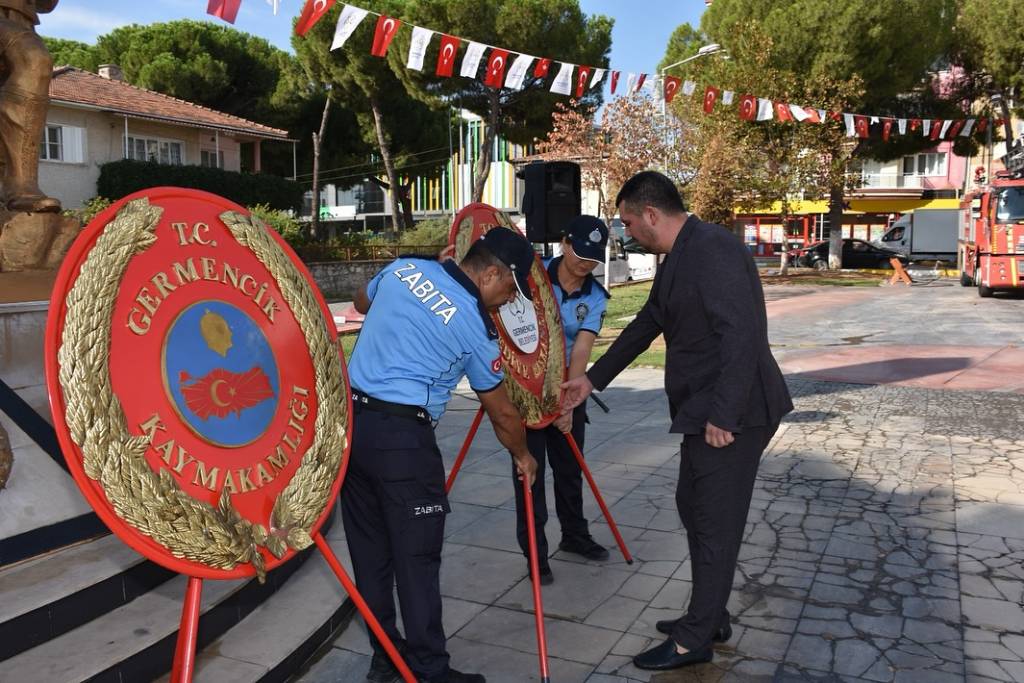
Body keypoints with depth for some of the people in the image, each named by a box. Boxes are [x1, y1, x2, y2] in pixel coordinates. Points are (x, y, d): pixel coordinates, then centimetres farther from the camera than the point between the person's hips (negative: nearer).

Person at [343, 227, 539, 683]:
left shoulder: (403, 268, 7)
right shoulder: (475, 327, -6)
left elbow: (361, 304, 29)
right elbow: (502, 413, 5)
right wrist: (523, 456, 21)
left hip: (349, 420, 7)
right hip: (402, 437, -7)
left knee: (369, 549, 15)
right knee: (417, 558, 3)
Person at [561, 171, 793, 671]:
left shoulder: (714, 250, -19)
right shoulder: (677, 259, 13)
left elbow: (742, 335, -26)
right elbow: (645, 326, 22)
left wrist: (722, 416, -27)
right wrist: (592, 379, 26)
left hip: (732, 416, -10)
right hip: (703, 412, 10)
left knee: (715, 524, 1)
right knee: (693, 508, 19)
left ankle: (694, 641, 15)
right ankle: (710, 617, 34)